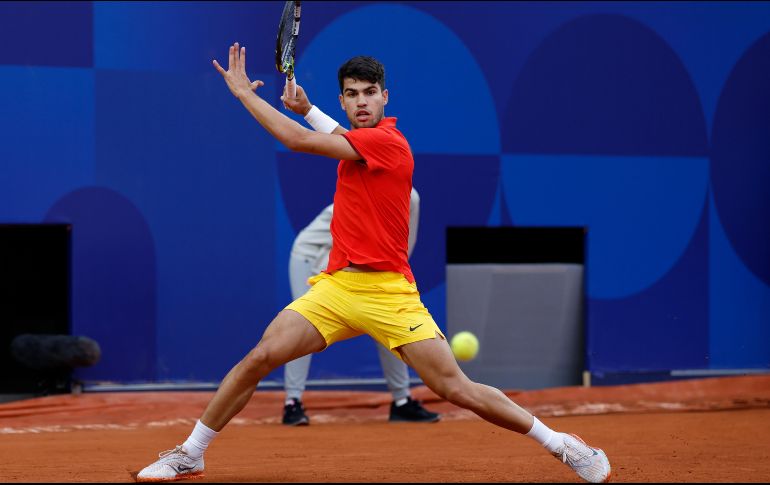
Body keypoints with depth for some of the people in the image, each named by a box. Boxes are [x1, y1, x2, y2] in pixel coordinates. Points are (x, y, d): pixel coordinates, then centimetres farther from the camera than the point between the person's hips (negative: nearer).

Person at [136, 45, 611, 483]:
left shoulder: (388, 141, -13)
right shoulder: (358, 141, 12)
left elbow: (299, 141, -17)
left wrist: (245, 92, -7)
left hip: (388, 295, -7)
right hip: (336, 286, 7)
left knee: (458, 389, -11)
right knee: (258, 360, -7)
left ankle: (562, 445, 3)